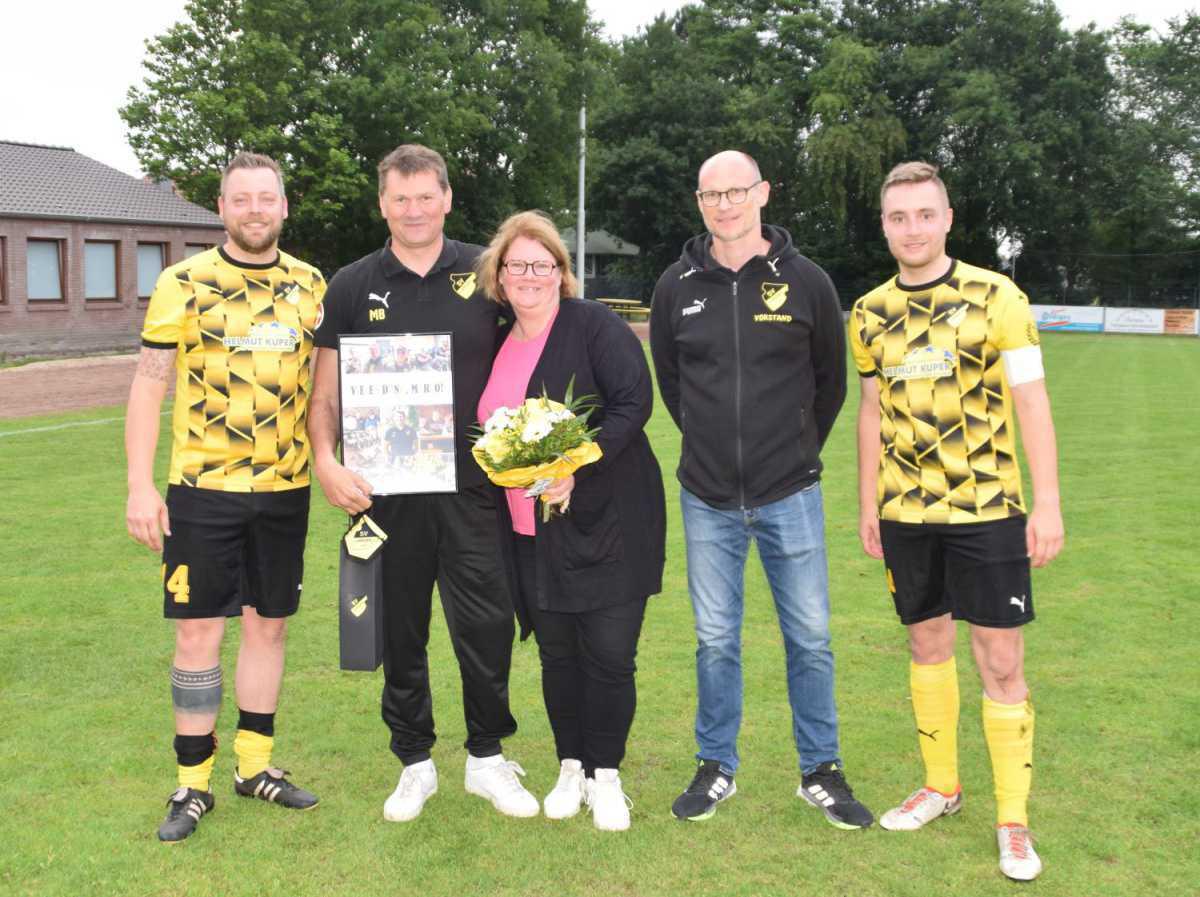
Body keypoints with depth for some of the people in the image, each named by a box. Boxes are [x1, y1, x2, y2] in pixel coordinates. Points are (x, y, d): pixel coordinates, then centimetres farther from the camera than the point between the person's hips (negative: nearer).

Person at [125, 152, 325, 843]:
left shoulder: (311, 285, 6)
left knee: (270, 624, 11)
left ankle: (255, 765, 27)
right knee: (199, 631, 2)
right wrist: (141, 485, -9)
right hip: (202, 486, -3)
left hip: (286, 487, 3)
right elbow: (149, 385, -3)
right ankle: (195, 783, 17)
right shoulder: (184, 284, -4)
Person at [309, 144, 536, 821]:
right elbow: (327, 390, 7)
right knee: (400, 632, 10)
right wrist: (327, 461, -9)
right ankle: (415, 763, 27)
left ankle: (488, 757, 20)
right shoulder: (352, 287, 5)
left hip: (472, 486, -1)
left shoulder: (485, 274, 4)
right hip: (386, 489, 1)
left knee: (487, 624, -1)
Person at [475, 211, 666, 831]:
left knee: (609, 652, -1)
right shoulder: (500, 343, 11)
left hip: (608, 521, -5)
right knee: (556, 651, 13)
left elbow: (634, 402, -17)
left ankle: (605, 777, 17)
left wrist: (577, 465, -24)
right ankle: (570, 770, 28)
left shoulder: (594, 325, -9)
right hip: (533, 530, 6)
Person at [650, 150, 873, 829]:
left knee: (811, 638, 6)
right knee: (716, 640, 10)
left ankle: (821, 771, 23)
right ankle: (717, 767, 26)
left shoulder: (807, 282, -3)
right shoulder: (677, 287, 2)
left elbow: (831, 380, 9)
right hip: (708, 499, 1)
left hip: (790, 495, -1)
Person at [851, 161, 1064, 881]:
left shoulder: (996, 297, -8)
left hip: (988, 507, -4)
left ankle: (1013, 820, 12)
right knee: (928, 643, 14)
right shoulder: (870, 314, 4)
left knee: (1001, 659, -1)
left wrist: (1049, 505, -12)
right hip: (906, 512, 4)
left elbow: (1032, 402, -8)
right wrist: (867, 504, 11)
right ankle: (941, 786, 32)